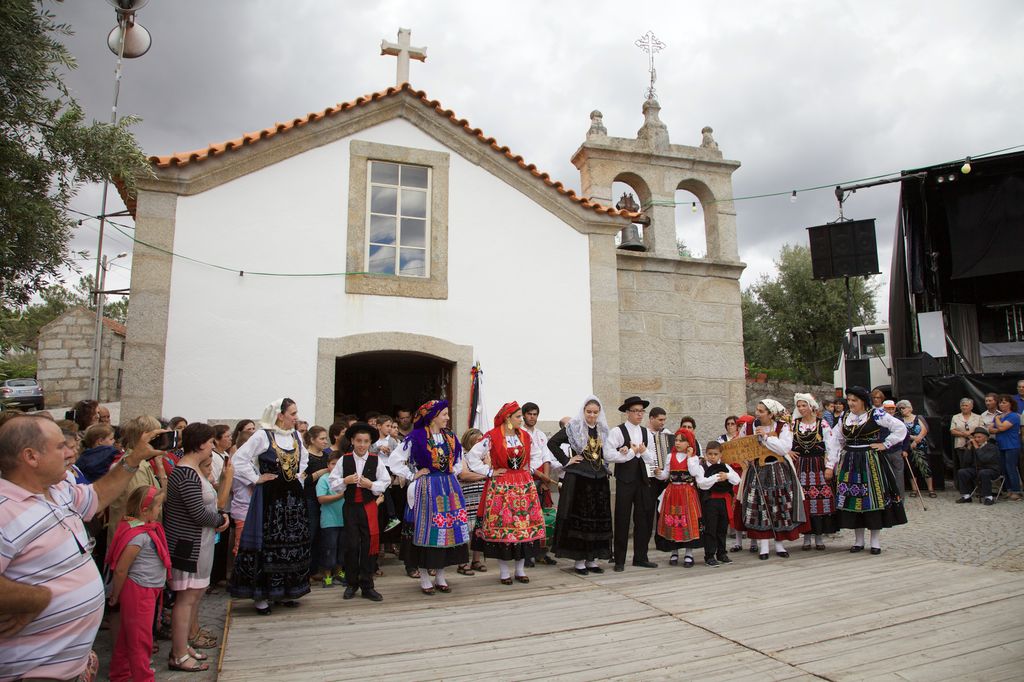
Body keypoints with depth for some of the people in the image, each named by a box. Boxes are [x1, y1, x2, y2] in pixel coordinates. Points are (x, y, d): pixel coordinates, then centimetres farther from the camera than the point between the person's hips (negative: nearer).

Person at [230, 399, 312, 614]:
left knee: (293, 544, 9)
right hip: (270, 497, -6)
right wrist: (256, 479, -12)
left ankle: (286, 591, 22)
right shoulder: (262, 436, -11)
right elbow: (238, 459, -14)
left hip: (293, 496, 6)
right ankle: (261, 594, 11)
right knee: (267, 544, -1)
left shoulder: (296, 435, 8)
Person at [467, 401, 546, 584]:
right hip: (500, 487, -4)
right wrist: (490, 472, -8)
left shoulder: (525, 436, 7)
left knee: (525, 525, 4)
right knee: (501, 527, -2)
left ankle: (520, 569, 17)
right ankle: (504, 571, 12)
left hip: (524, 486, 5)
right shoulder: (492, 437, -9)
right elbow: (473, 456, -8)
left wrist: (528, 470, 12)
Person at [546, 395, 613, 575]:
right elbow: (552, 443, -10)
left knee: (598, 518, 7)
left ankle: (592, 559, 18)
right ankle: (579, 560, 7)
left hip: (599, 479, 6)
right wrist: (566, 461, -10)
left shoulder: (602, 430, 10)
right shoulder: (573, 427, -6)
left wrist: (604, 463, 9)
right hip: (578, 478, -5)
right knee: (579, 517, -1)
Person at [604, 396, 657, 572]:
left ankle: (640, 557, 23)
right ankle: (620, 560, 11)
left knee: (644, 519, 9)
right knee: (622, 520, 0)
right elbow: (608, 456, -16)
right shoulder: (617, 431, -5)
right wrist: (632, 453, -12)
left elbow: (651, 459, 10)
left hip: (643, 479, 5)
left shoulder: (646, 433, 13)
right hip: (625, 480, -5)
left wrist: (642, 451, -10)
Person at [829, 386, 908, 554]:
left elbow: (900, 428, -5)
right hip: (849, 464, 4)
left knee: (873, 499, -1)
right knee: (852, 500, 5)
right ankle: (858, 540, 16)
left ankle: (875, 541, 10)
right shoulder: (844, 418, 8)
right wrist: (830, 465, 2)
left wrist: (885, 444, -7)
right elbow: (835, 442, 7)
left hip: (871, 462, -4)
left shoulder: (875, 415, -5)